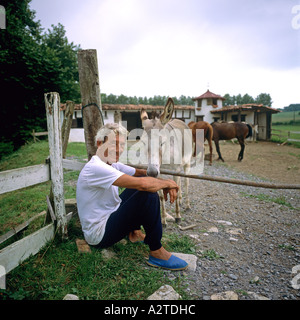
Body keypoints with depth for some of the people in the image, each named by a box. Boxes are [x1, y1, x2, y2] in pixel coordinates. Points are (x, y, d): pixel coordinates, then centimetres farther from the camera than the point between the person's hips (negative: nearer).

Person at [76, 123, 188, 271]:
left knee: (144, 181, 10)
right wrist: (167, 183, -16)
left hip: (108, 216, 10)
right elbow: (142, 184, -34)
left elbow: (141, 173, 10)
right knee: (149, 195, -25)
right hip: (99, 235, -10)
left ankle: (134, 232, 14)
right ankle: (157, 253, -9)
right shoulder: (95, 168, -26)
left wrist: (165, 183, -9)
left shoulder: (113, 164, 4)